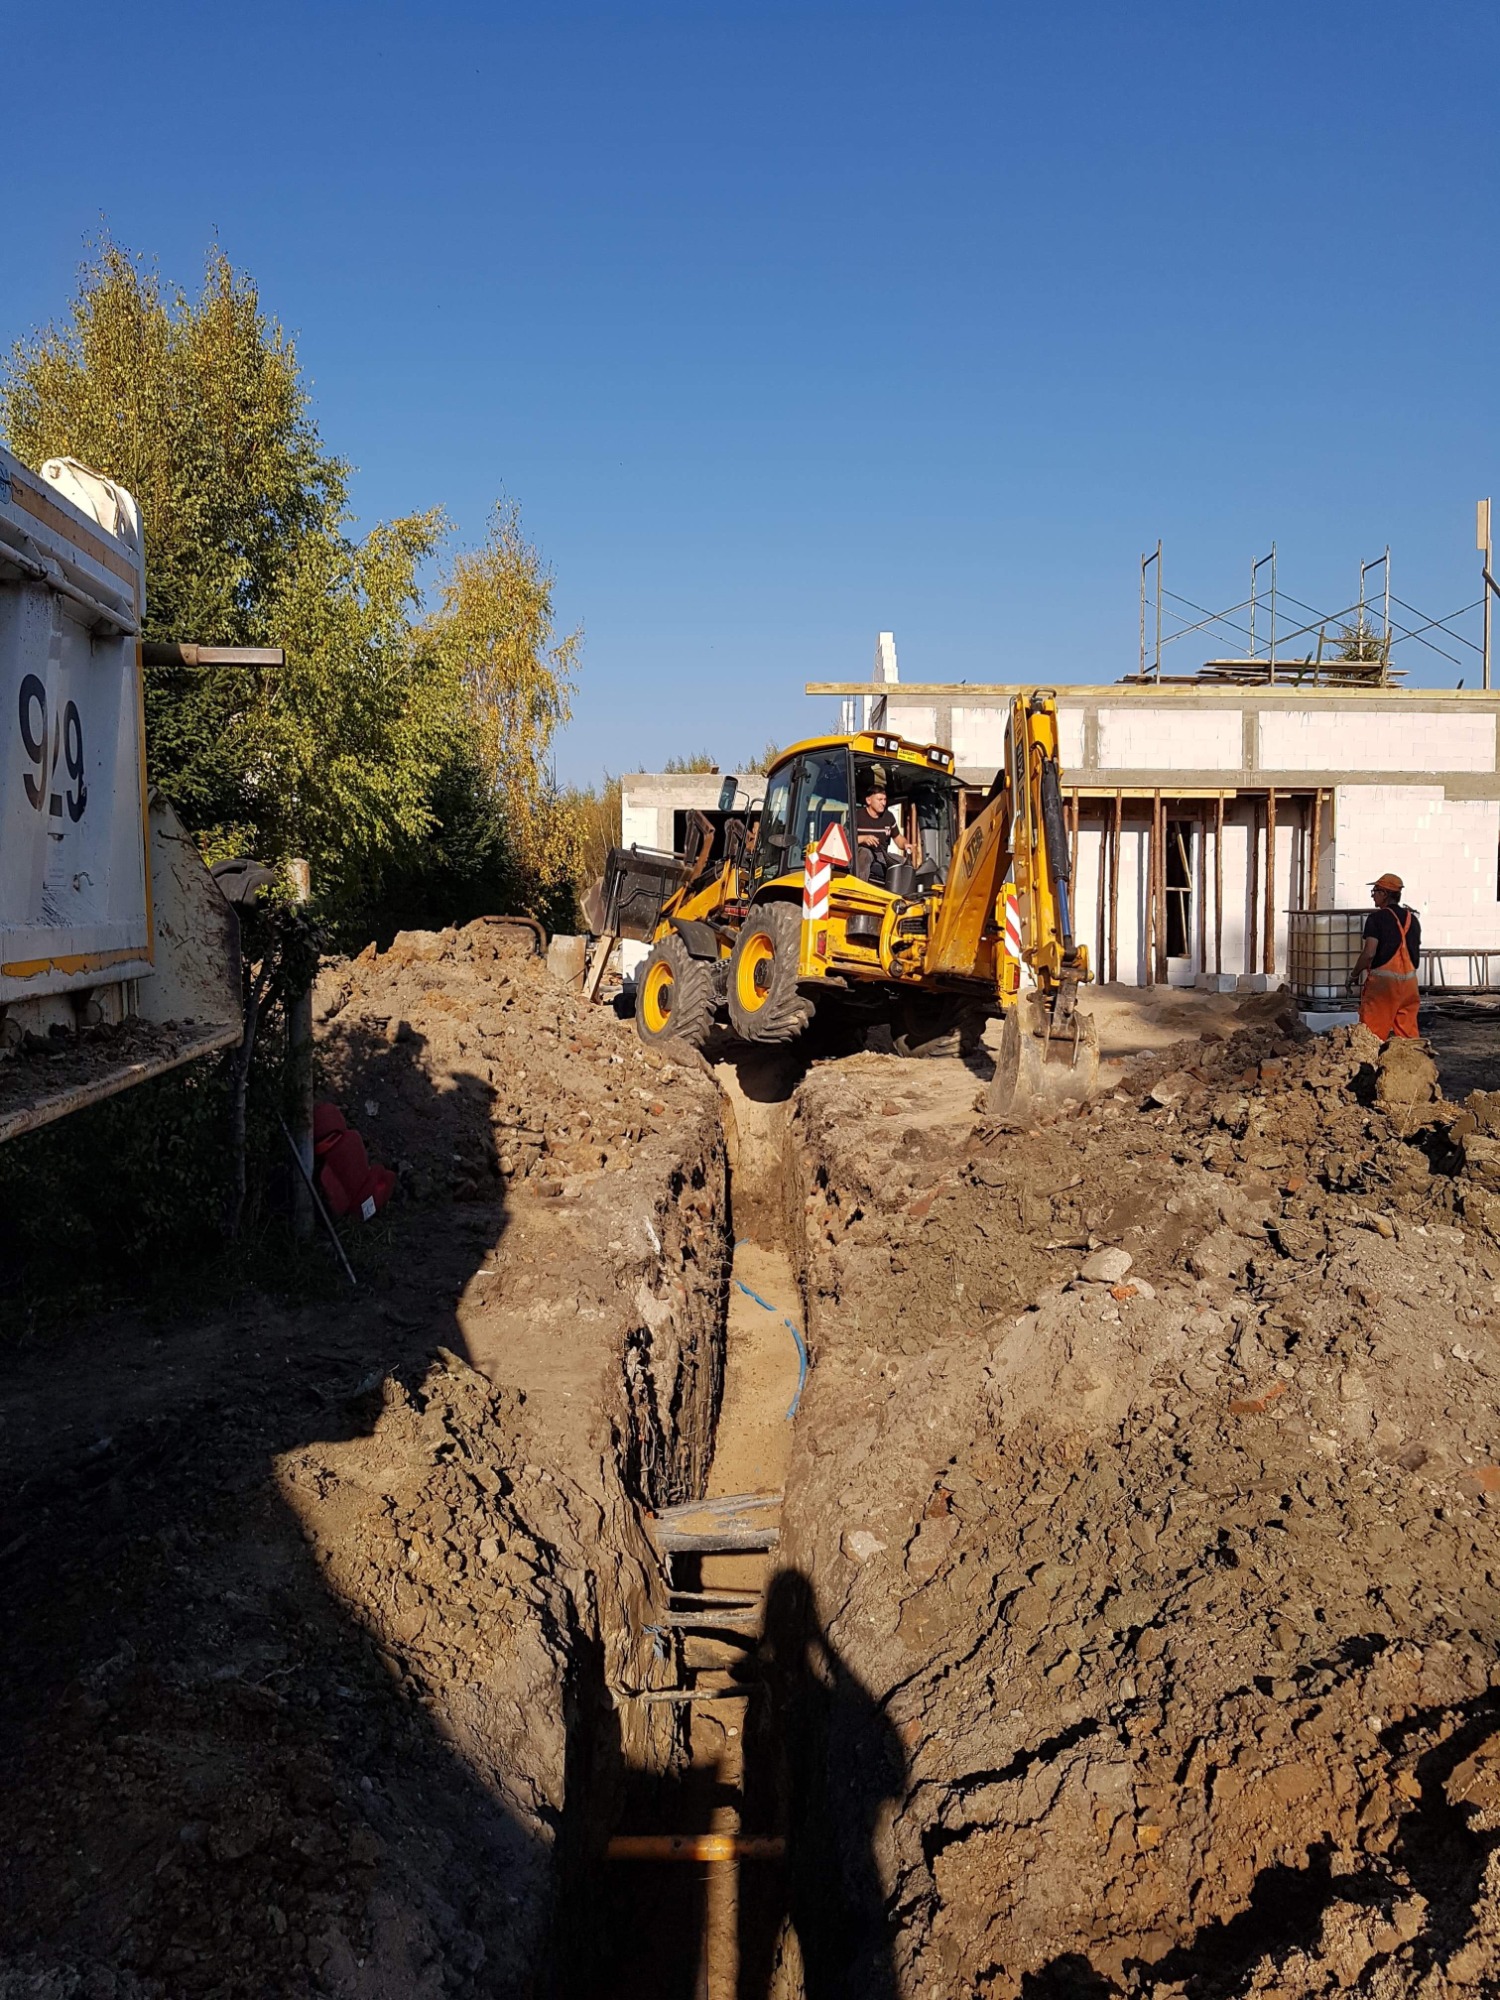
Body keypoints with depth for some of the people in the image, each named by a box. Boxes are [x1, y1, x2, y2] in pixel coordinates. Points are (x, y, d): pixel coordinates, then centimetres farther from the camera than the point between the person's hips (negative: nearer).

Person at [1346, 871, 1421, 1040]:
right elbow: (1414, 951, 16)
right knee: (1407, 1031, 8)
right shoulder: (1412, 919, 12)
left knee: (1373, 1034, -3)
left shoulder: (1377, 918, -8)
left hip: (1382, 979, -6)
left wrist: (1354, 975, -4)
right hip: (1409, 981, 6)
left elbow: (1369, 953, -16)